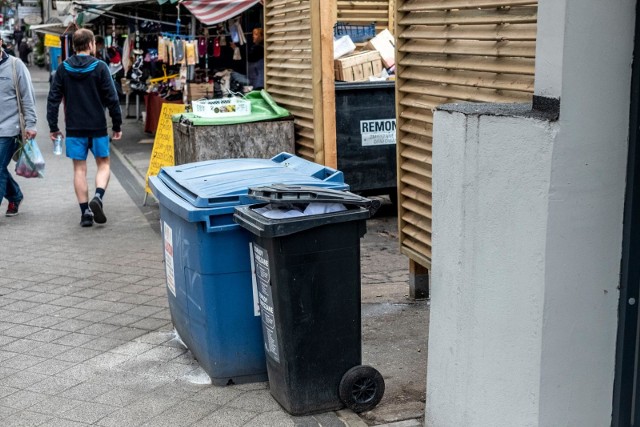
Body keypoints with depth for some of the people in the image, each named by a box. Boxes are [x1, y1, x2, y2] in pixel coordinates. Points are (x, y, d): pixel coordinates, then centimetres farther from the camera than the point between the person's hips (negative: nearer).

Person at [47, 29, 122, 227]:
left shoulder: (63, 69, 3)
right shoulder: (100, 67, -6)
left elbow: (53, 99, 2)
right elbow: (112, 98, -8)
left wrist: (53, 127, 8)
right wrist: (117, 125, 1)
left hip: (74, 128, 2)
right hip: (98, 127, -2)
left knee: (79, 169, 8)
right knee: (103, 164, 12)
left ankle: (85, 212, 7)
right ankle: (98, 197, -12)